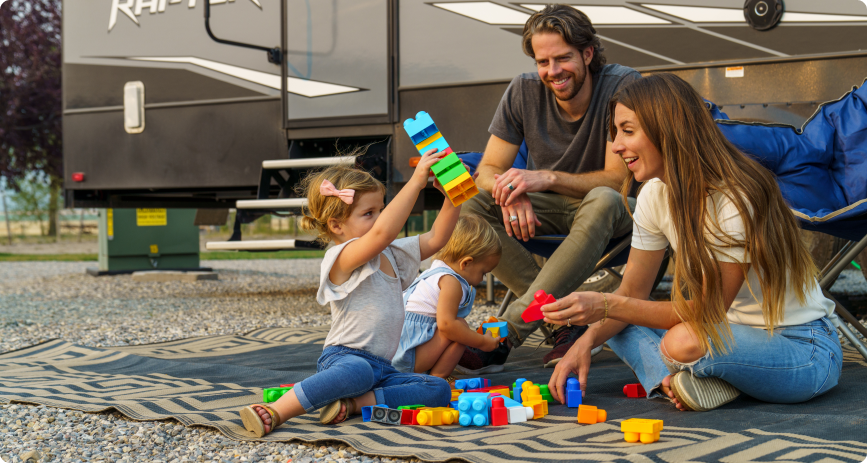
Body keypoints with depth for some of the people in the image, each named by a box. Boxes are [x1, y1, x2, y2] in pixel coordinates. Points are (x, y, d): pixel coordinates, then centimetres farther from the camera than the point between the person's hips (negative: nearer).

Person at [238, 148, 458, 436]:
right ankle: (275, 413, -38)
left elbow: (436, 239, 15)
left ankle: (355, 403, -23)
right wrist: (416, 181, -29)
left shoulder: (391, 255, 17)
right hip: (343, 357, -8)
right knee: (358, 372, -43)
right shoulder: (342, 259, -10)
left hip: (382, 368, 8)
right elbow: (382, 232, -29)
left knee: (440, 390, -12)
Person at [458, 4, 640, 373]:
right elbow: (488, 170, -8)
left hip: (612, 214, -3)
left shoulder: (624, 86, -18)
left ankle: (503, 335, -39)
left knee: (603, 201, -41)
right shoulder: (523, 91, -8)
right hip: (546, 210, 4)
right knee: (469, 206, -23)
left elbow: (617, 179, -22)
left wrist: (547, 179, -38)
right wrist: (511, 194, -33)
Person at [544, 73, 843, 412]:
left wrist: (607, 305, -31)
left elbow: (708, 311, -25)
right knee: (614, 323, -4)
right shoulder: (656, 194, -2)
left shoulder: (735, 199, -26)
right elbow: (632, 291, 1)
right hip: (733, 332, 8)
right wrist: (587, 341, -17)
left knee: (685, 342, -37)